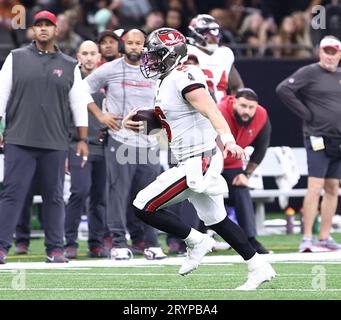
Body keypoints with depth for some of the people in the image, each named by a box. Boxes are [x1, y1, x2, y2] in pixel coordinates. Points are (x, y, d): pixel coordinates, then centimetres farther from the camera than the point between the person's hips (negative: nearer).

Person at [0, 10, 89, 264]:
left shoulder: (69, 66, 12)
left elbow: (79, 104, 12)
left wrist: (83, 139, 6)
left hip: (55, 144, 1)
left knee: (54, 196, 4)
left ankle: (55, 248, 10)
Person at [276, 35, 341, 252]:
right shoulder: (309, 73, -5)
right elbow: (283, 89, -15)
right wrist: (305, 113, -13)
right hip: (318, 137, -7)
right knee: (315, 186, -12)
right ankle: (307, 238, -13)